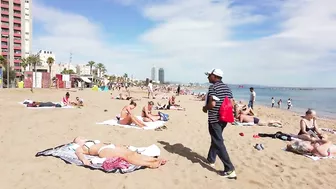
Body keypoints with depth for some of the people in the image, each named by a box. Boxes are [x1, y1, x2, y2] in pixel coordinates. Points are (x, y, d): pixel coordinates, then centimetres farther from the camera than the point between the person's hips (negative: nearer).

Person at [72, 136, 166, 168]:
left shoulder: (94, 141, 38)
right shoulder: (80, 147, 19)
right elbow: (79, 153, -1)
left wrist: (121, 146, 27)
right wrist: (84, 159, -27)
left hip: (111, 146, 6)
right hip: (104, 150, -6)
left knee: (133, 153, -19)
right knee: (126, 155, -30)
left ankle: (156, 159, -34)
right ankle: (150, 164, -47)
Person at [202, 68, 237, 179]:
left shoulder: (213, 87, -15)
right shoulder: (227, 88, 10)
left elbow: (212, 104, -24)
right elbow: (231, 104, 9)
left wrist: (205, 108, -6)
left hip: (214, 119, -9)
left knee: (219, 143, -6)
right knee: (216, 139, 24)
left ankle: (230, 170, -7)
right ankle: (211, 159, 39)